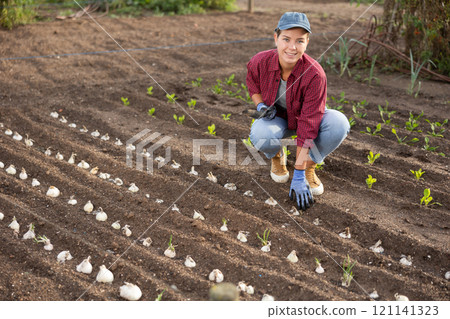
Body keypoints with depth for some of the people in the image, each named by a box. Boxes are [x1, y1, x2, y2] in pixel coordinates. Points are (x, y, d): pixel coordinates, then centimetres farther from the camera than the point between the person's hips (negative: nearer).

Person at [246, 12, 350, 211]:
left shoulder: (315, 75, -32)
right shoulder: (260, 62, -23)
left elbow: (307, 127, -32)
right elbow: (252, 83, 6)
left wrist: (299, 176, -33)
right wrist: (260, 105, -17)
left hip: (306, 117, -1)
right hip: (277, 118, 1)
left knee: (339, 123, -33)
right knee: (260, 134, -36)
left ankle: (309, 166, -5)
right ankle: (276, 156, 4)